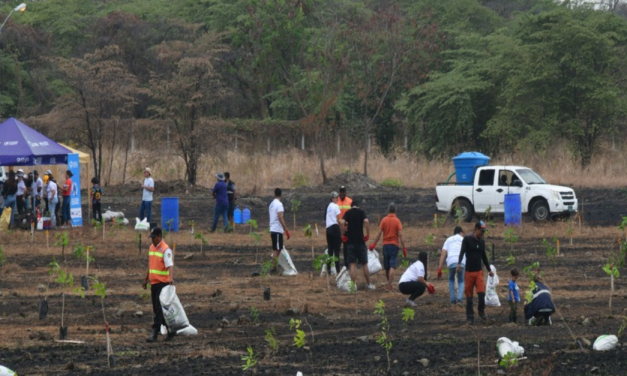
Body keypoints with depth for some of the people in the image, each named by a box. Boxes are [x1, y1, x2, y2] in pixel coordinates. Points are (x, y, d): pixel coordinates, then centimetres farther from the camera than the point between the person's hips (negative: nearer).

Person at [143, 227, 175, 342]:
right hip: (154, 282, 9)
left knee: (160, 308, -9)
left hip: (163, 283, -9)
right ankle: (170, 330, 22)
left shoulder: (166, 250, -13)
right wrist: (146, 279, 26)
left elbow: (170, 265, -24)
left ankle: (154, 333, -12)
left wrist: (171, 278, -40)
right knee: (156, 309, 12)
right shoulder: (152, 248, 13)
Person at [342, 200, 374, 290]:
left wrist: (343, 235, -3)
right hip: (360, 241, 0)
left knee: (352, 264, 2)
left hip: (350, 241, 0)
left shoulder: (347, 213, 5)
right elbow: (366, 221, -16)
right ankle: (369, 284, 15)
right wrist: (368, 234, -9)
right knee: (364, 264, 9)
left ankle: (353, 285, -3)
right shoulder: (361, 212, 2)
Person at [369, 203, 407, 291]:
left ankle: (389, 284, 26)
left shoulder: (384, 220, 0)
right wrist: (404, 248, -8)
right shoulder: (397, 221, -6)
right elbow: (400, 235, -11)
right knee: (392, 266, -7)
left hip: (385, 245, 3)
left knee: (387, 267, 15)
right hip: (394, 245, -3)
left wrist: (374, 244, 4)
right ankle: (389, 285, -18)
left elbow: (379, 233, -3)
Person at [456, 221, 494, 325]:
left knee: (481, 292, -12)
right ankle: (470, 317, 7)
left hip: (479, 271, 3)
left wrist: (489, 269, 26)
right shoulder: (467, 239, -4)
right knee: (469, 296, -1)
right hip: (469, 271, -3)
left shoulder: (482, 242, 11)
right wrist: (459, 263, -36)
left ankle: (481, 311, 11)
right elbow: (462, 252, -19)